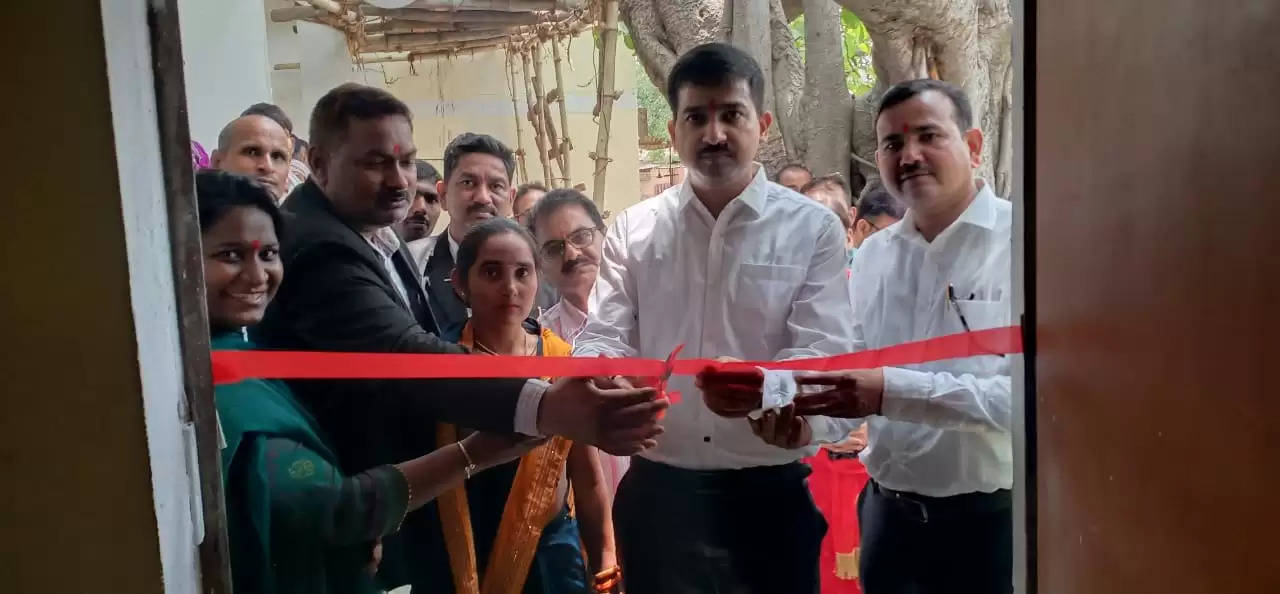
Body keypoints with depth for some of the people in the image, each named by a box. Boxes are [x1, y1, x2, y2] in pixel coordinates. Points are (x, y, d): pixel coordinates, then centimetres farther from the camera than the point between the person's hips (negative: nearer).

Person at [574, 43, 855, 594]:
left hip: (769, 493, -1)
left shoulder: (813, 228, -2)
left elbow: (824, 348, -9)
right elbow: (604, 334, 1)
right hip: (657, 491, 2)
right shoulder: (632, 229, 4)